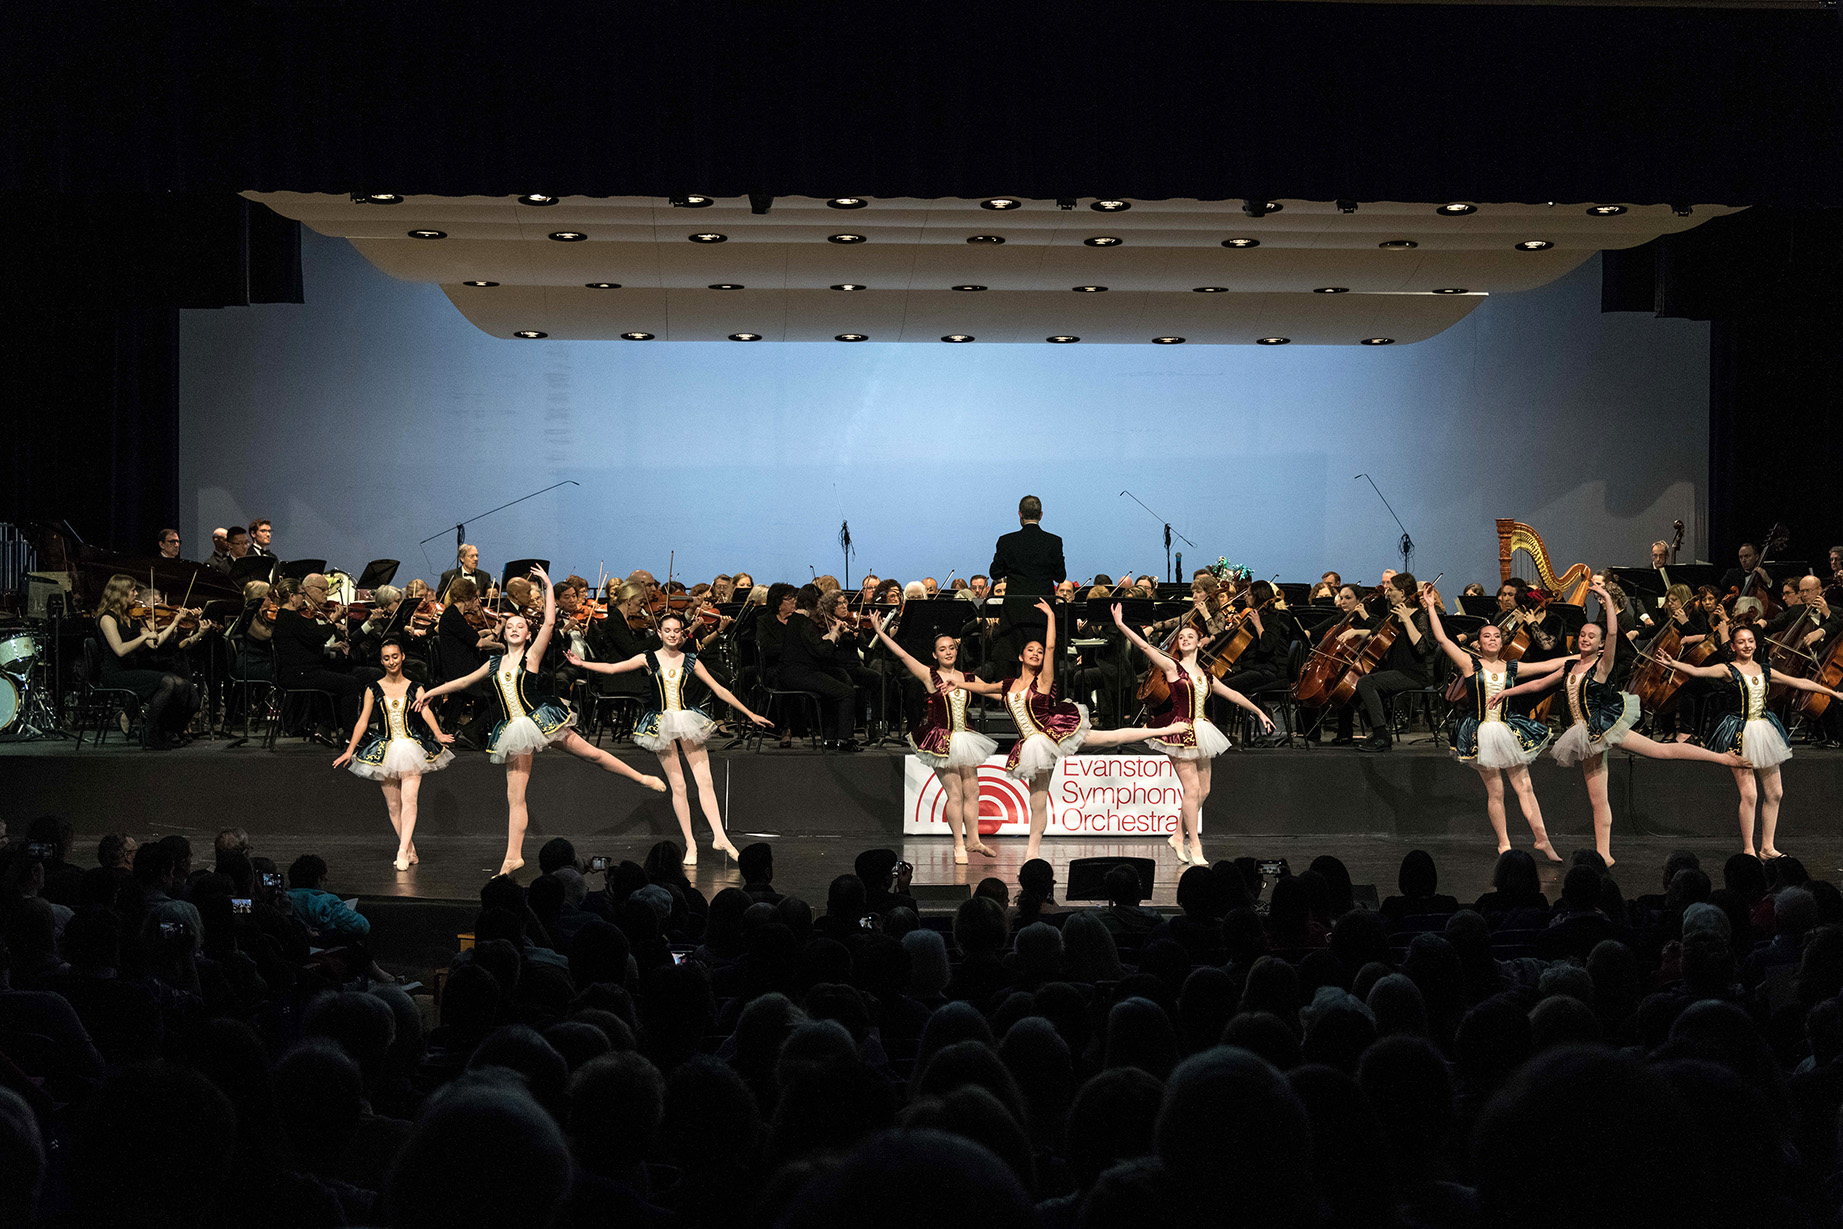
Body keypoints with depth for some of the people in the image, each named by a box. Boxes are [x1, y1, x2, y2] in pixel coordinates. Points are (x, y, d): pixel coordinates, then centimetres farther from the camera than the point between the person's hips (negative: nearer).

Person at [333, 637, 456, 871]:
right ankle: (411, 852, 10)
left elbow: (426, 712, -9)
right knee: (393, 804, 1)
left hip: (411, 746, -2)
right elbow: (362, 722, 7)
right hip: (385, 750, 2)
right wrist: (349, 751, 1)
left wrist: (438, 734, -28)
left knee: (409, 799, -14)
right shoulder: (373, 690, 6)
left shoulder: (414, 688, 5)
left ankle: (403, 852, -16)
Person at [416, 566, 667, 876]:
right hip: (516, 729, 4)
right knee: (515, 794, 1)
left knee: (589, 752, 3)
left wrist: (548, 586, -7)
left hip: (541, 719, -4)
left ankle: (642, 778, 21)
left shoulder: (532, 655, -1)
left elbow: (549, 622, -10)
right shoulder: (494, 663, 12)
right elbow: (464, 680, 25)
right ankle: (513, 856, 2)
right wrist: (431, 692, 30)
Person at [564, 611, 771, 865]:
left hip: (688, 719, 1)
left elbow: (719, 690, 8)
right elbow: (612, 668, 0)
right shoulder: (649, 659, 2)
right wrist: (582, 664, -13)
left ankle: (719, 837, -5)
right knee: (677, 786, -2)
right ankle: (690, 844, 2)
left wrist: (750, 714, 8)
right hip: (662, 724, -1)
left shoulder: (690, 661, 4)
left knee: (705, 781, -7)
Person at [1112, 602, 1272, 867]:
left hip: (1200, 733, 6)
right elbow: (1145, 646, -14)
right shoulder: (1172, 666, -2)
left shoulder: (1205, 675, 15)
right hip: (1181, 732, -6)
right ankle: (1195, 846, -5)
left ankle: (1178, 836, 20)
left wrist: (1258, 712, 30)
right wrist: (1121, 625, -24)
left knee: (1203, 790, 6)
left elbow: (1232, 694, 25)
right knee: (1192, 788, -11)